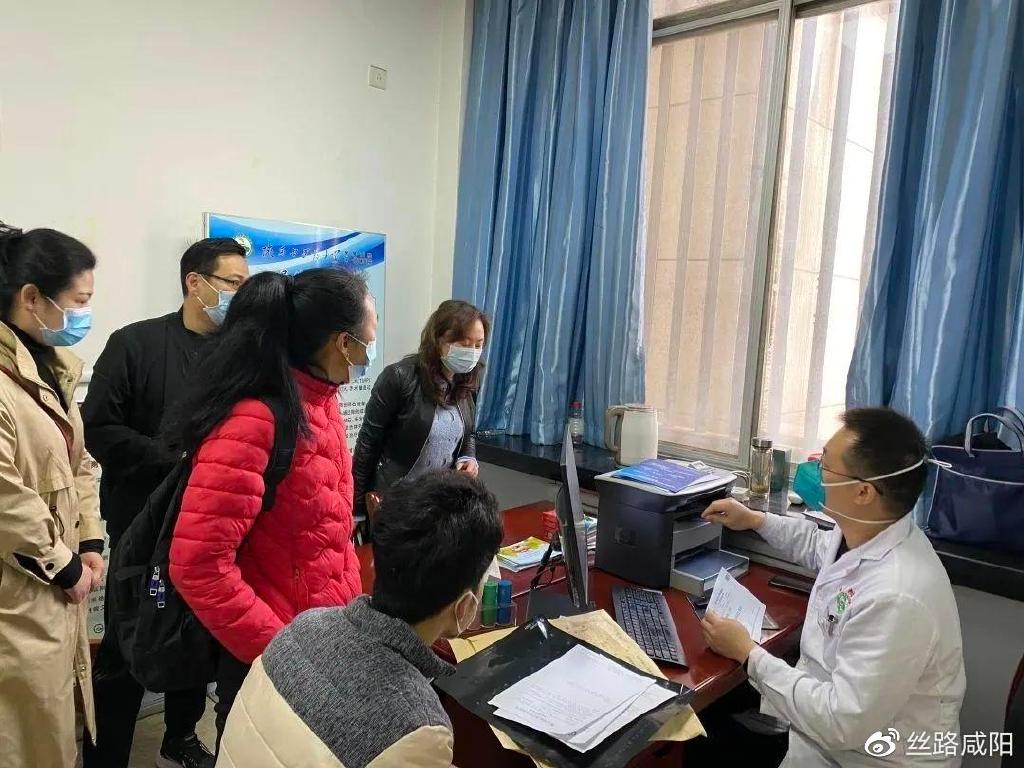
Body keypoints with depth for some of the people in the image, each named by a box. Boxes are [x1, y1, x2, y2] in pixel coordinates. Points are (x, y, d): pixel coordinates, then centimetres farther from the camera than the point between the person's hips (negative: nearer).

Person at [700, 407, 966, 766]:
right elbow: (819, 545, 20)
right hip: (824, 714, 8)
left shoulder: (896, 598, -36)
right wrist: (754, 519, 21)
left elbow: (844, 723, -32)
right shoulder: (865, 533, -6)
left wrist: (748, 653, -23)